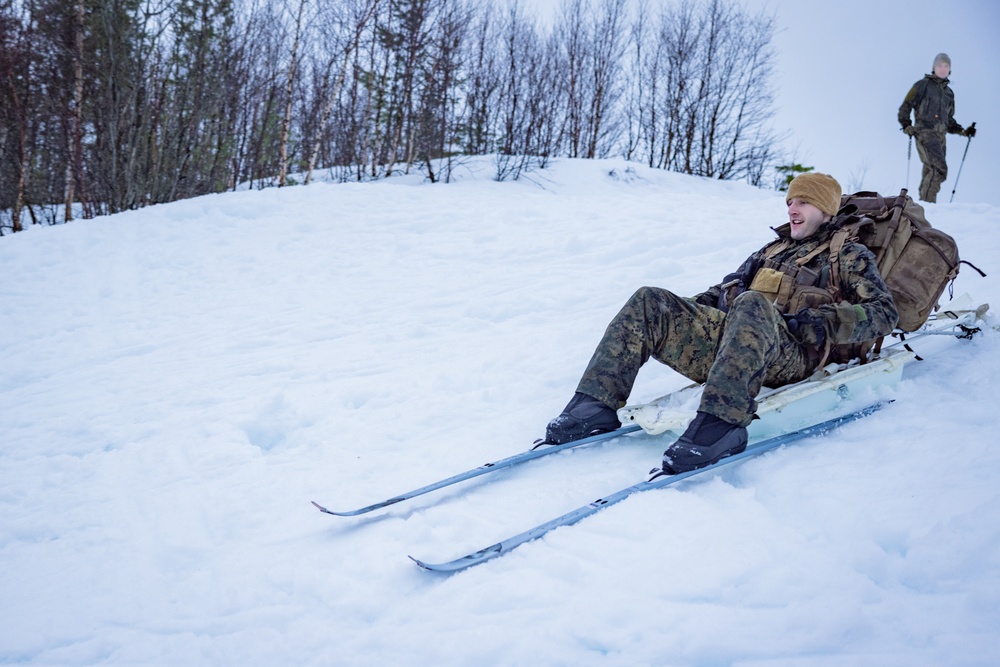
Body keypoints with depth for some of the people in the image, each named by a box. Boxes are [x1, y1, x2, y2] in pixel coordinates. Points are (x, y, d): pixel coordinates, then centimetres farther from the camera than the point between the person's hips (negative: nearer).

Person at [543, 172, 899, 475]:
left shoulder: (850, 256, 18)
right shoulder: (773, 250, 34)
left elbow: (883, 311, 5)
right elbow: (726, 289, 31)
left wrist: (825, 321, -12)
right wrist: (686, 309, 10)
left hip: (792, 355, -6)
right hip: (728, 336, 6)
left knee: (751, 305, -39)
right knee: (649, 302, -13)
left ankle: (720, 426, -50)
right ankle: (596, 405, -24)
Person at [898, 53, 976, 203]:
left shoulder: (949, 93, 26)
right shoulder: (923, 85, 8)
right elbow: (905, 107, 5)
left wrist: (963, 131, 16)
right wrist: (906, 124, -11)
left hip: (940, 137, 6)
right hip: (925, 133, -6)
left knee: (931, 172, 1)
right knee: (939, 168, -24)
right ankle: (927, 202, -28)